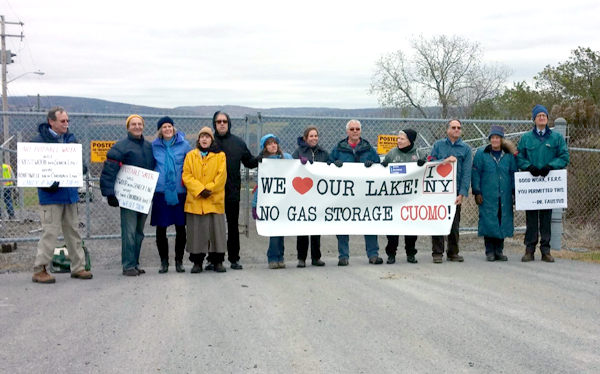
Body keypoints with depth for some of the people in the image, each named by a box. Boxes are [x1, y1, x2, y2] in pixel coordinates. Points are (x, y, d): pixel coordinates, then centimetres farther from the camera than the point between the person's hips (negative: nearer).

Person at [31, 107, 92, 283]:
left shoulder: (70, 139, 11)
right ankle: (39, 270, 6)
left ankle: (78, 267, 21)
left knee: (73, 230, 12)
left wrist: (81, 168, -3)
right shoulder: (40, 140, -9)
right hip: (51, 194, -6)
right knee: (50, 232, -5)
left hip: (70, 193, 7)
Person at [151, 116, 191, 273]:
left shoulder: (184, 144, 3)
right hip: (161, 191, 1)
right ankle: (164, 261, 14)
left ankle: (179, 260, 15)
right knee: (160, 228, 2)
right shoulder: (154, 146, 7)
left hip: (179, 191, -1)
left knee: (180, 228, 2)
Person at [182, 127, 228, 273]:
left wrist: (209, 189, -13)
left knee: (216, 230, 1)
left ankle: (217, 262, 10)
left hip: (215, 200, -1)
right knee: (196, 232, 3)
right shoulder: (191, 156, 10)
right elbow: (186, 175, 0)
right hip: (195, 201, 1)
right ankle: (197, 262, 11)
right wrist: (200, 189, -13)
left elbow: (221, 175, -2)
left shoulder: (220, 155, 8)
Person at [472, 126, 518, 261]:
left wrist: (515, 192, 7)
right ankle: (490, 251, 7)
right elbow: (475, 173, 2)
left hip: (504, 196, 2)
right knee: (488, 222, -3)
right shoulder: (481, 153, 2)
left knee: (503, 222, 4)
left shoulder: (509, 154, 8)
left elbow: (514, 174, 13)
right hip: (487, 196, -2)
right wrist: (477, 192, -4)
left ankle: (499, 250, 15)